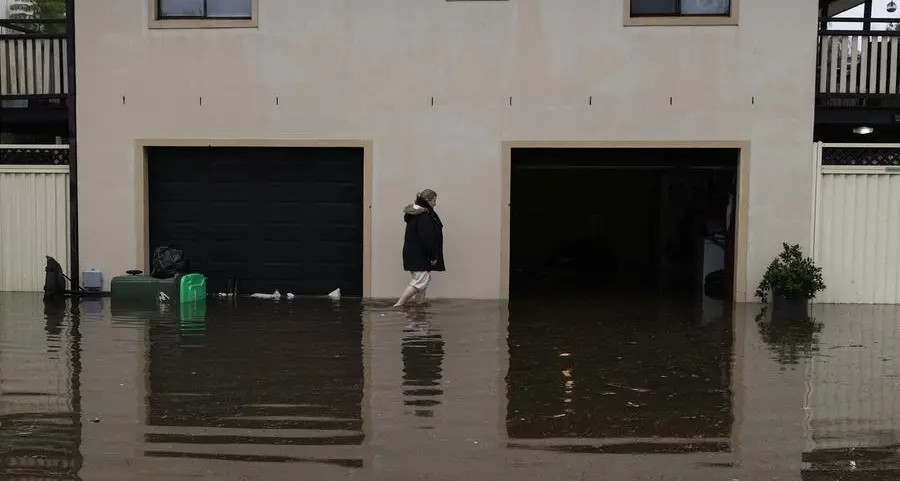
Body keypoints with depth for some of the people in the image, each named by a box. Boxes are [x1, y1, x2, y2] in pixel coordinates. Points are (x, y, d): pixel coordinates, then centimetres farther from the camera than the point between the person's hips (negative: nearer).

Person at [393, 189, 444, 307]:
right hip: (419, 256, -10)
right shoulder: (424, 217, -21)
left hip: (413, 254, 10)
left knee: (425, 280, 18)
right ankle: (398, 305, -3)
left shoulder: (414, 214, 11)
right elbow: (427, 239, -24)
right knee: (420, 282, -5)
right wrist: (433, 256, -15)